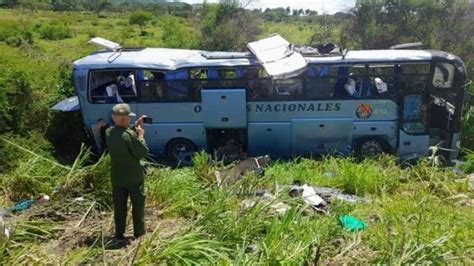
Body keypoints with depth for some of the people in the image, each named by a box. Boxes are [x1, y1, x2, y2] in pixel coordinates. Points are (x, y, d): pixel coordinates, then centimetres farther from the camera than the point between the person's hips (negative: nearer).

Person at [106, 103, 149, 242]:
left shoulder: (109, 133, -3)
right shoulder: (130, 135, -25)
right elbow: (142, 153, -19)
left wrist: (135, 126, 10)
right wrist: (141, 135, -9)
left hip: (117, 177, 6)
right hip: (134, 177, -5)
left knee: (119, 206, 14)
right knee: (138, 204, 11)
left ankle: (119, 234, 22)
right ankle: (139, 234, 20)